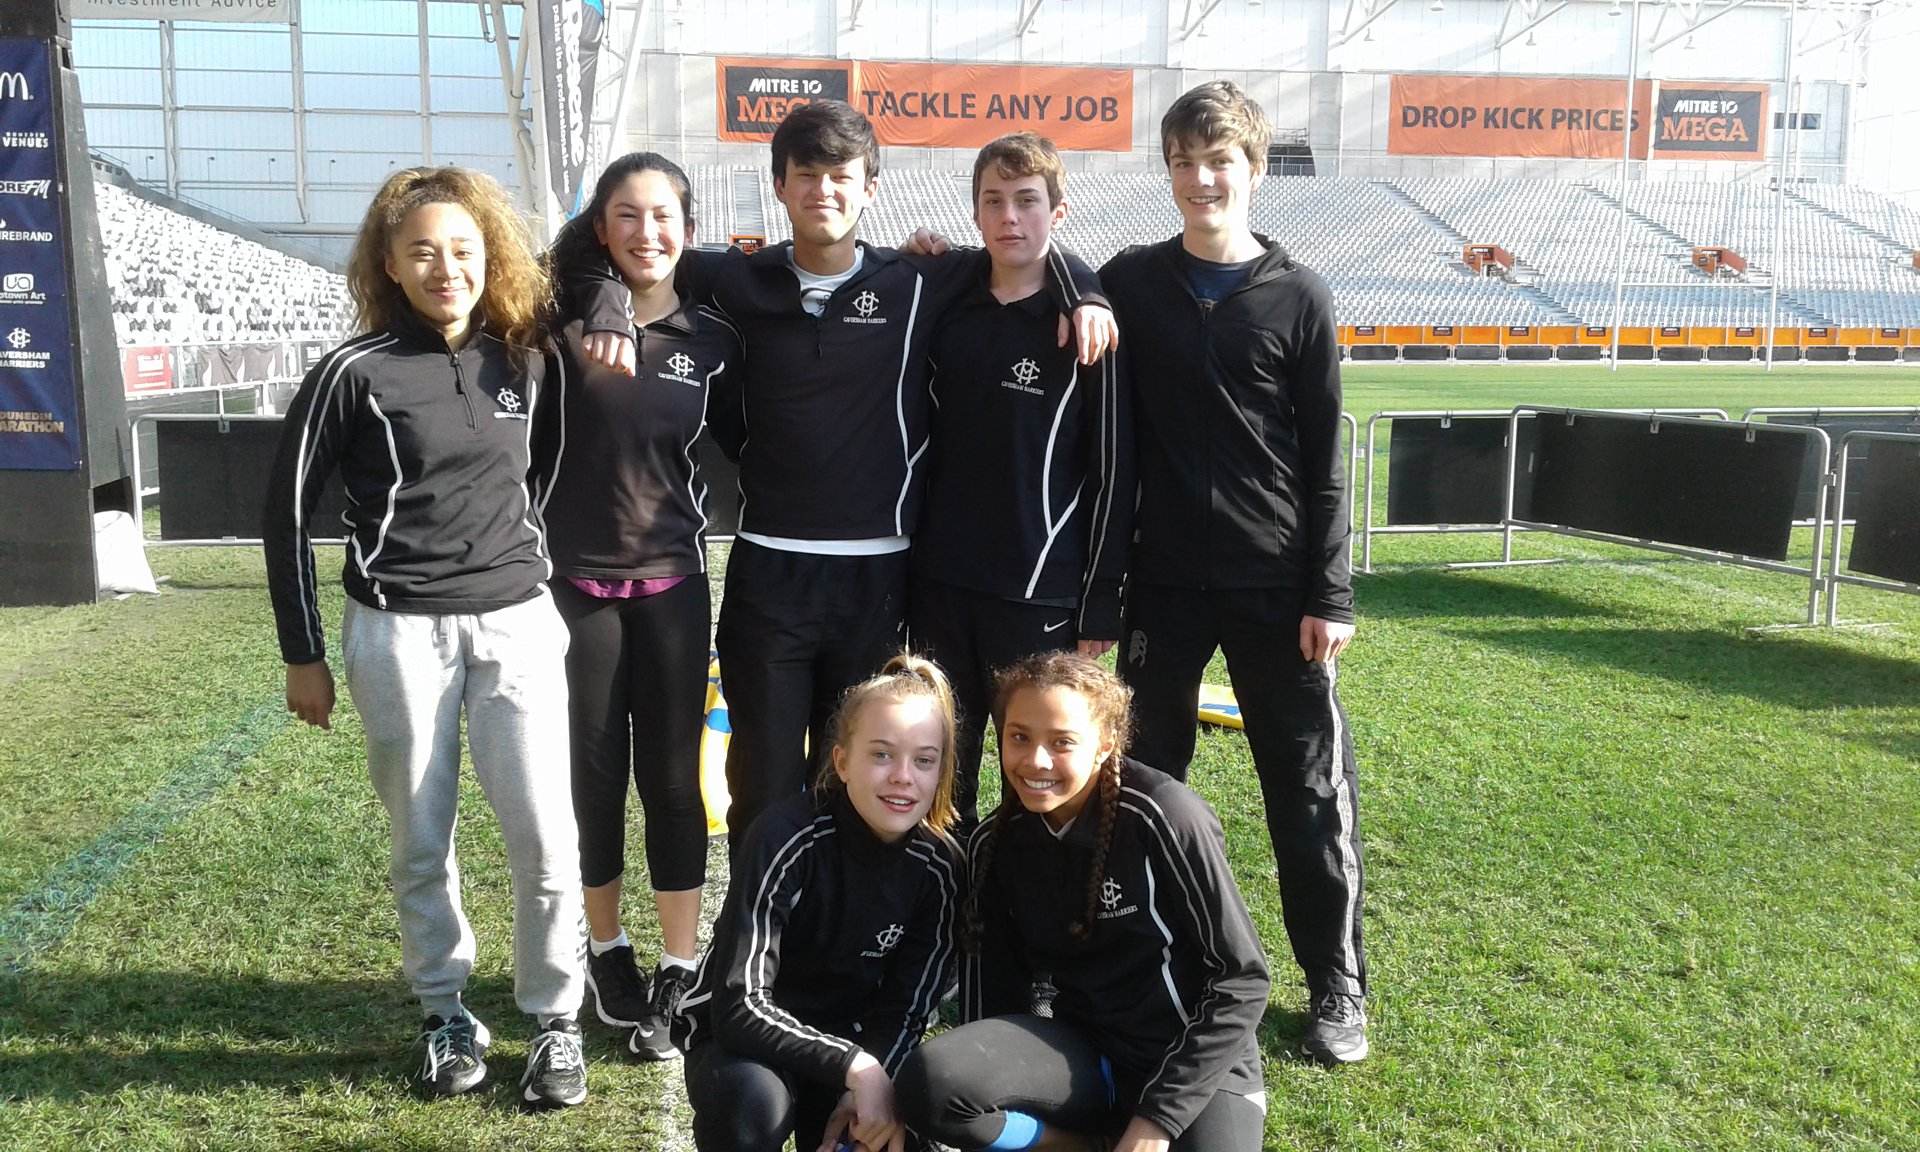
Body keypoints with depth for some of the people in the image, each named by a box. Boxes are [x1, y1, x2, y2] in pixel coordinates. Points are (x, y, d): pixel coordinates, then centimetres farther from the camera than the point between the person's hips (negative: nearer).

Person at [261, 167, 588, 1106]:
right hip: (400, 633, -2)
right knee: (421, 842, 8)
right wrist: (302, 655, 0)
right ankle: (446, 1015, 26)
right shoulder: (357, 371, -6)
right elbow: (289, 508, -1)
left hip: (516, 625, 2)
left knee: (544, 834, -3)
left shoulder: (524, 361, 4)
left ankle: (554, 1018, 13)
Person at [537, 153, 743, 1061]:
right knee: (593, 773, 8)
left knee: (672, 776, 4)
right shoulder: (562, 326, -3)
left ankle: (679, 975, 15)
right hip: (574, 583, -1)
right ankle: (605, 951, 28)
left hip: (672, 584, 1)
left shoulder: (711, 342, 4)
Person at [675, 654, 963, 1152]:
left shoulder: (936, 866, -11)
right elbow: (740, 1006, -28)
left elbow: (904, 1008, -5)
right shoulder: (788, 840, -25)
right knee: (752, 1100, -36)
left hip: (846, 1034, 5)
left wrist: (871, 1084, -24)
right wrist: (857, 1067, -33)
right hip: (740, 1036, -5)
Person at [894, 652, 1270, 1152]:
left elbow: (1241, 979, -13)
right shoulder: (996, 842, -3)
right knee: (928, 1081, -26)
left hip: (1196, 1058, -3)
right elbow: (995, 982, 6)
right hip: (1080, 1049, 3)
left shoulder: (1161, 817, -18)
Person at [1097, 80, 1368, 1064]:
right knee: (1147, 778, 9)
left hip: (1274, 583, -1)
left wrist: (1329, 594, -4)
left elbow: (1323, 460, 1)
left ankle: (1336, 985, 19)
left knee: (1311, 788, 4)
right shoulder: (1130, 283, 5)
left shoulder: (1299, 297, 1)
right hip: (1162, 579, 2)